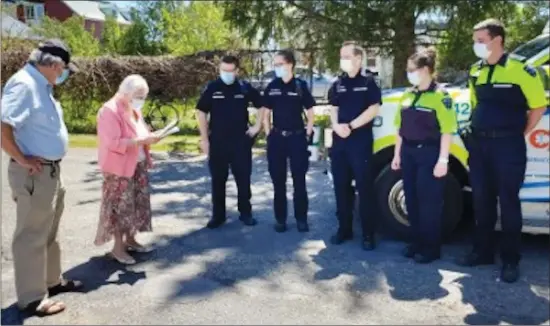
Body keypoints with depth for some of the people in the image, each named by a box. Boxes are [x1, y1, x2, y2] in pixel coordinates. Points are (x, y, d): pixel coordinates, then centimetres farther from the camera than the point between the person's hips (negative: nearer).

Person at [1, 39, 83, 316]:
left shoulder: (41, 85, 12)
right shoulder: (23, 84, -18)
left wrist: (51, 167, 14)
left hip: (51, 170, 10)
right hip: (34, 174, -10)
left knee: (48, 233, 20)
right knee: (32, 236, 2)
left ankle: (52, 281, 35)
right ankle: (32, 298, 14)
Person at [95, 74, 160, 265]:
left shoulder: (134, 110, 12)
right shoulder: (110, 110, -17)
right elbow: (114, 142, -24)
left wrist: (149, 137, 4)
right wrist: (142, 140, -27)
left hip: (138, 165, 9)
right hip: (119, 168, -9)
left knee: (138, 204, 12)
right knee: (121, 206, -1)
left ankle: (130, 240, 25)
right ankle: (118, 247, 10)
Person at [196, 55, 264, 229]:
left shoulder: (245, 88, 0)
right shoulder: (212, 88, -2)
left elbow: (262, 105, 12)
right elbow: (201, 112, 2)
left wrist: (257, 126, 3)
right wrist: (204, 139, -2)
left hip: (241, 141, 0)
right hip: (217, 141, 0)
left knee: (243, 178, 6)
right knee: (218, 180, 7)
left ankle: (245, 213, 20)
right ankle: (218, 215, 18)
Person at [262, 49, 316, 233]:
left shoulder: (300, 86, -1)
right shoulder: (272, 87, 5)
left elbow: (310, 112, 4)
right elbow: (266, 112, 11)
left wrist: (308, 134, -1)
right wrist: (268, 133, 4)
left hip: (297, 137, -2)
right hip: (277, 138, 2)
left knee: (299, 180, 3)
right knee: (278, 181, 6)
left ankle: (301, 219, 12)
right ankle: (280, 219, 16)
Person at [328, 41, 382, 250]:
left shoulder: (368, 82, -1)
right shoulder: (338, 84, 13)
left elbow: (374, 109, -9)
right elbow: (334, 109, 12)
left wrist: (351, 126, -14)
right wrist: (336, 125, -9)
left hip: (361, 140, -5)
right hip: (339, 140, 5)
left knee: (365, 187, -3)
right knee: (341, 186, 9)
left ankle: (368, 234, 4)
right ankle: (344, 229, 20)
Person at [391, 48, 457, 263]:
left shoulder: (440, 96, -10)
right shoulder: (408, 95, 12)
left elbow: (447, 131, -14)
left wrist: (443, 159, -17)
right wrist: (397, 154, 14)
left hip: (429, 153, -7)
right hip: (409, 153, 7)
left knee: (429, 202, 0)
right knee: (412, 199, 11)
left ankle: (432, 247, 13)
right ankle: (417, 242, 25)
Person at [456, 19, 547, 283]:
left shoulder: (521, 70, -8)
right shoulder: (475, 71, 10)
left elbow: (539, 106, -2)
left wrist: (521, 135, -2)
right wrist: (475, 130, 13)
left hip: (508, 144, -6)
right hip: (478, 143, 6)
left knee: (508, 203, 1)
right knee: (481, 201, 11)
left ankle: (510, 260, 13)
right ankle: (482, 251, 25)